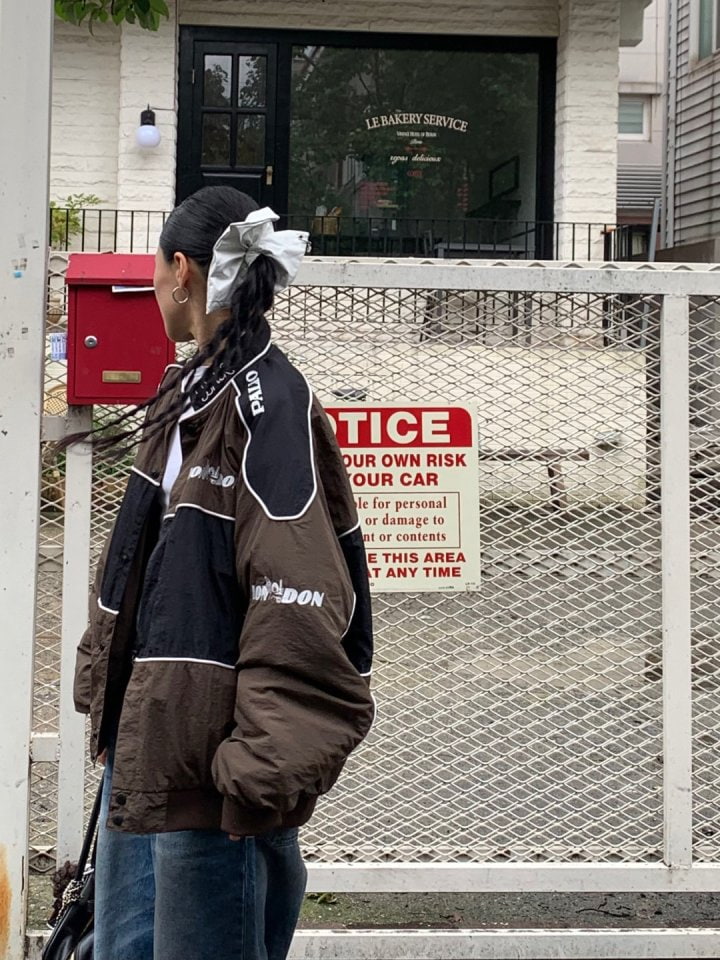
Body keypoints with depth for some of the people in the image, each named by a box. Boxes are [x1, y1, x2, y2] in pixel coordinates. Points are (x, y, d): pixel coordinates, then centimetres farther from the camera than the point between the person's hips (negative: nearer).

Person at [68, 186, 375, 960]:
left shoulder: (268, 408, -16)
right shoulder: (188, 394, 12)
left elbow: (299, 618, -23)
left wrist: (265, 772, -24)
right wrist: (109, 698, 19)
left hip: (205, 764, -9)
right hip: (141, 747, 9)